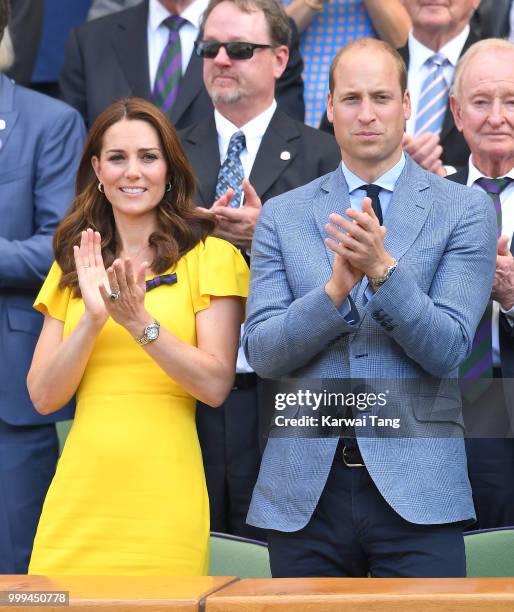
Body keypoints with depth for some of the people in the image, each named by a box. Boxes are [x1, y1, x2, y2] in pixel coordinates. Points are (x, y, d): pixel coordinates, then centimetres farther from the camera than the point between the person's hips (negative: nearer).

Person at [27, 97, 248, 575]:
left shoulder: (210, 256, 0)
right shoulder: (73, 264, 12)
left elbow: (216, 386, -8)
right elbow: (43, 396, 4)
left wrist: (138, 320, -19)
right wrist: (94, 317, -11)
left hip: (164, 499, -3)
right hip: (79, 496, 3)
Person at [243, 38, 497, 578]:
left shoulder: (464, 210, 3)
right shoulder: (282, 215, 9)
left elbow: (447, 349, -5)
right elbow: (261, 352, 0)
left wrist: (382, 270, -20)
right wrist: (336, 288, -16)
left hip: (416, 490, -2)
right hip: (305, 491, 2)